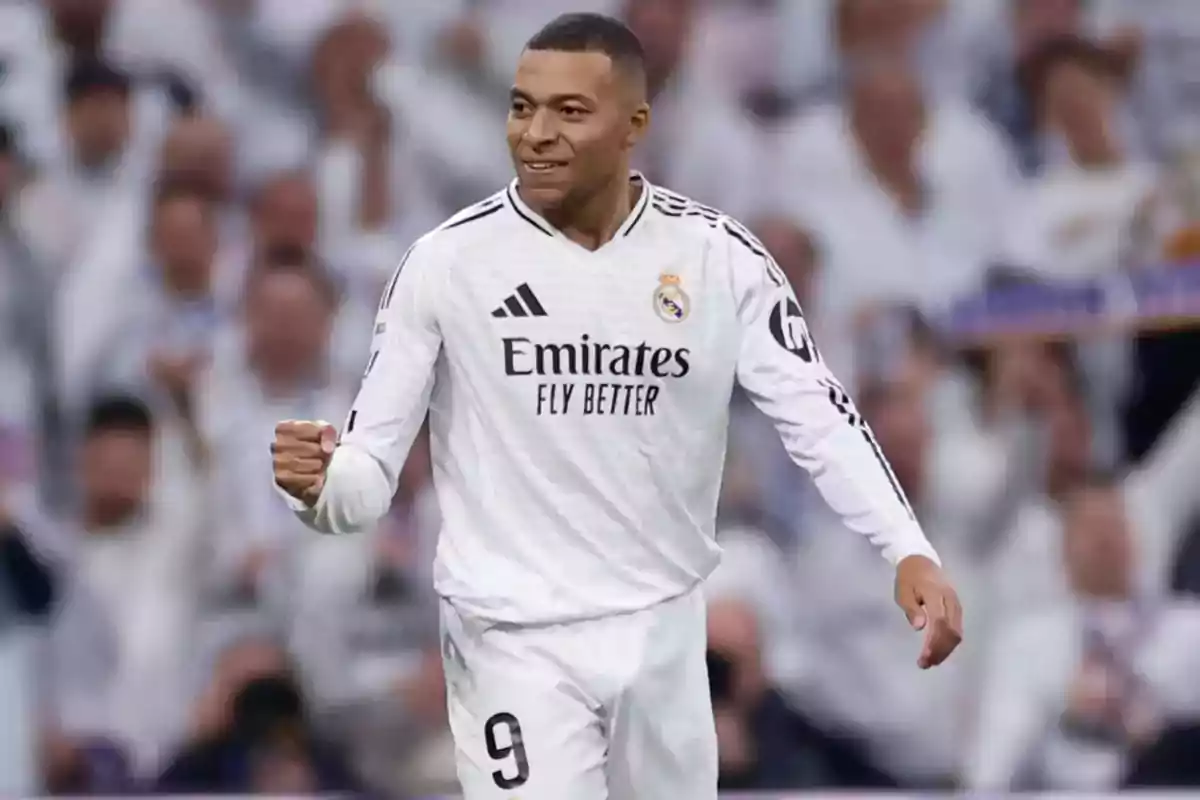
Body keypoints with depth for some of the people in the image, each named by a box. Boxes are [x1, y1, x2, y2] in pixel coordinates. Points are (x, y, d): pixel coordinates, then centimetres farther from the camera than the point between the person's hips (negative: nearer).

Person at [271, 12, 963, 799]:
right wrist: (320, 485, -31)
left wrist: (908, 551, -18)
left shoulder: (716, 256, -5)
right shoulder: (447, 262, -10)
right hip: (516, 642, -3)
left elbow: (816, 411, -5)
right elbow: (370, 465, -8)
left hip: (664, 631, 3)